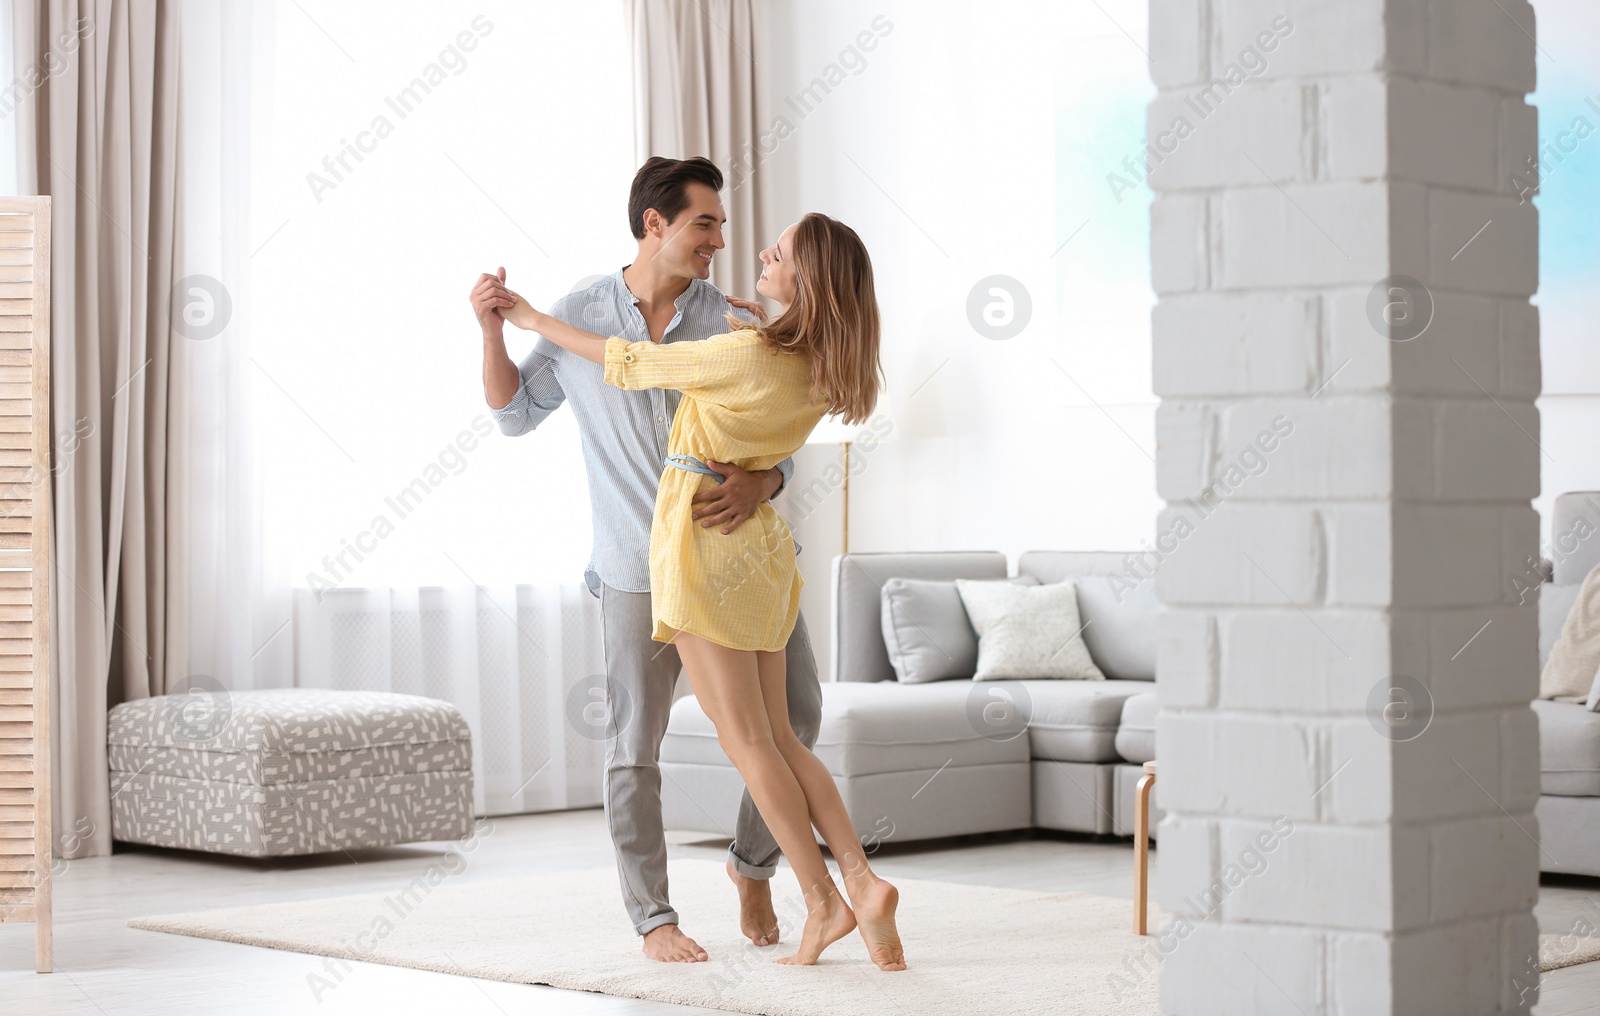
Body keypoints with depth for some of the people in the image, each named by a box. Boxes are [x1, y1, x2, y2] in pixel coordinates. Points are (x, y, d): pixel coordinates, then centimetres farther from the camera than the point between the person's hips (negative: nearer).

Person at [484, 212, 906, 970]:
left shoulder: (743, 356, -21)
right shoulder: (819, 364, 1)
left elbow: (627, 365, -9)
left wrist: (533, 320, 3)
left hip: (701, 532, -8)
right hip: (760, 539, 8)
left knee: (745, 740, -3)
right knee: (777, 739, 10)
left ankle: (823, 900, -3)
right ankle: (862, 881, -2)